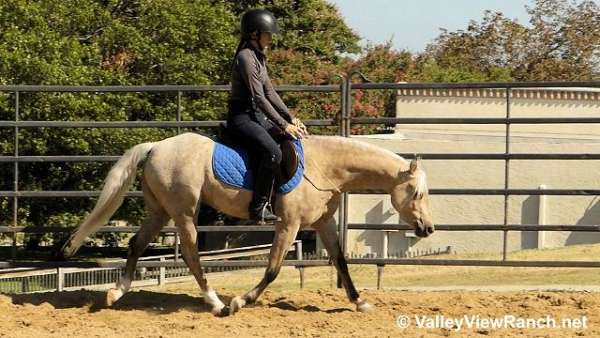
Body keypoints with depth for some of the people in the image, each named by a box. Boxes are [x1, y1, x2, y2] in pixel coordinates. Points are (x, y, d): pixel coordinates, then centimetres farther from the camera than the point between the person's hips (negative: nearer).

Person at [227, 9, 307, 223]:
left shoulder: (259, 57, 14)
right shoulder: (246, 57, -16)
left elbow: (270, 93, 16)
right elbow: (259, 97, -20)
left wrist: (291, 120, 8)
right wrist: (283, 125, -21)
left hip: (256, 116, 10)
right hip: (241, 116, -10)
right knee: (273, 152, -29)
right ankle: (258, 207, -25)